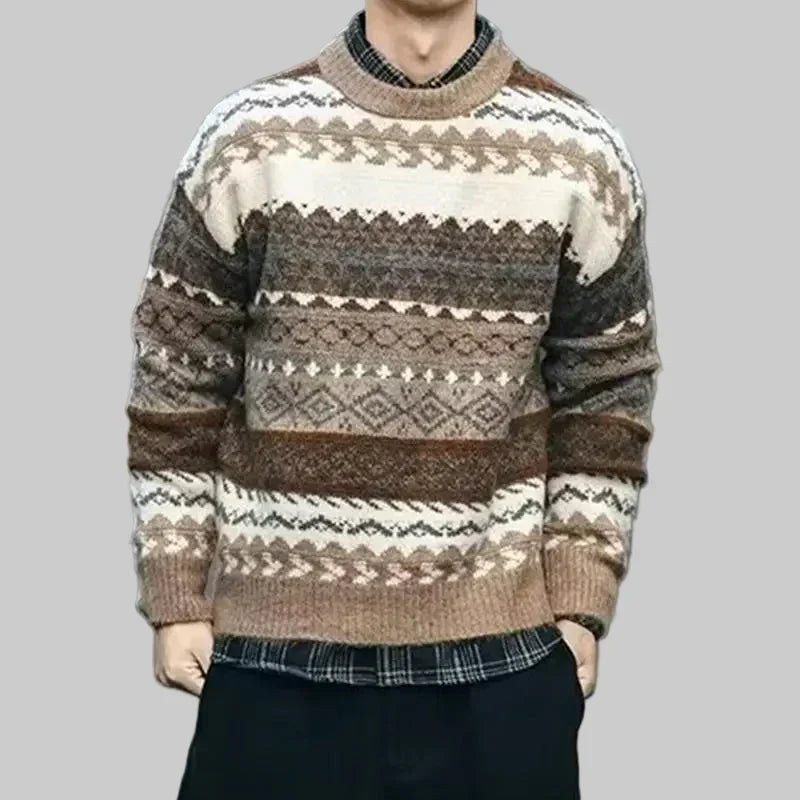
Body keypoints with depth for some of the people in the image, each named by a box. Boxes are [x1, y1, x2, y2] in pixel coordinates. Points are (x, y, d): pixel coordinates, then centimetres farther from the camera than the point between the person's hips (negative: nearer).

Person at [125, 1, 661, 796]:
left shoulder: (581, 155, -1)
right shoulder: (246, 139, -3)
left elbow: (607, 394, 6)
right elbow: (178, 382, 3)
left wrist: (581, 604, 2)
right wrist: (176, 596, 1)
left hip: (501, 643, 1)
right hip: (276, 639, 0)